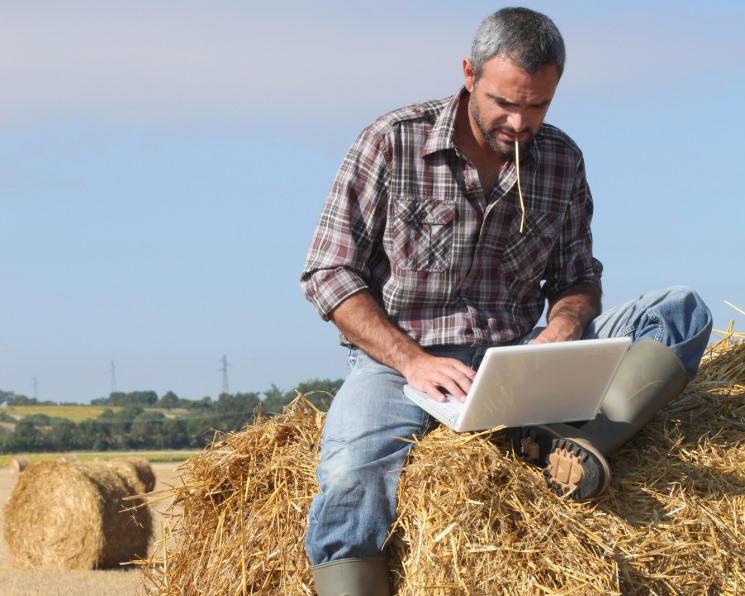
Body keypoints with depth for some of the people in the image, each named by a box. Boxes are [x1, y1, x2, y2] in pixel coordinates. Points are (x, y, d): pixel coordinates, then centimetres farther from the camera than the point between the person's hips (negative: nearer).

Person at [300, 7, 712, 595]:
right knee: (353, 476, -36)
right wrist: (413, 361, -19)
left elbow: (578, 280, 15)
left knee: (683, 310, -13)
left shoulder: (562, 160, 6)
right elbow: (329, 274, -5)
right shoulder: (392, 143, -6)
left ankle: (577, 442, -34)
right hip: (400, 358, -4)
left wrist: (559, 331, -11)